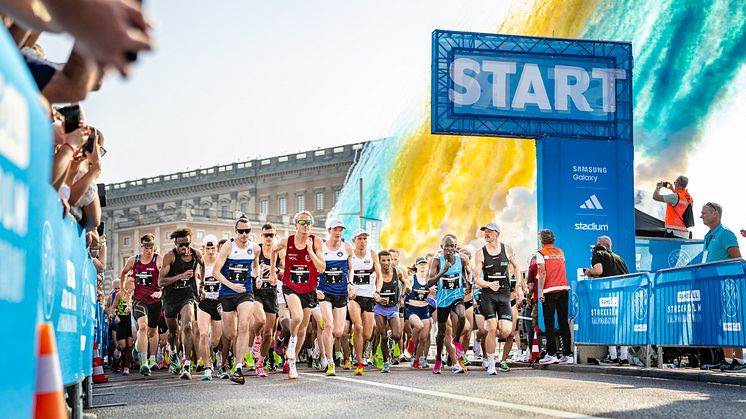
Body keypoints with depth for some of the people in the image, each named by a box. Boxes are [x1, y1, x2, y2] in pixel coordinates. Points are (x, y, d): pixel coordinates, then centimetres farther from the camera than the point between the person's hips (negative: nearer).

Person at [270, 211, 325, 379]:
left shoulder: (316, 242, -7)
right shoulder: (286, 242, -5)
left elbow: (321, 268, -12)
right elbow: (274, 251, 17)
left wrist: (310, 251, -22)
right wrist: (272, 272, 18)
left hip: (309, 289, 2)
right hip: (290, 287, -2)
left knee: (302, 328, 10)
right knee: (297, 317, -29)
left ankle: (291, 361, 27)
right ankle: (292, 340, 3)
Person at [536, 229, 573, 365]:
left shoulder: (541, 253, -1)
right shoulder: (560, 252, 16)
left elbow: (543, 272, -8)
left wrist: (541, 291, -8)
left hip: (550, 291, -5)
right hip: (564, 289, 5)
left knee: (549, 324, -2)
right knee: (564, 322, 7)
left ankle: (551, 354, -7)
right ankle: (567, 354, 5)